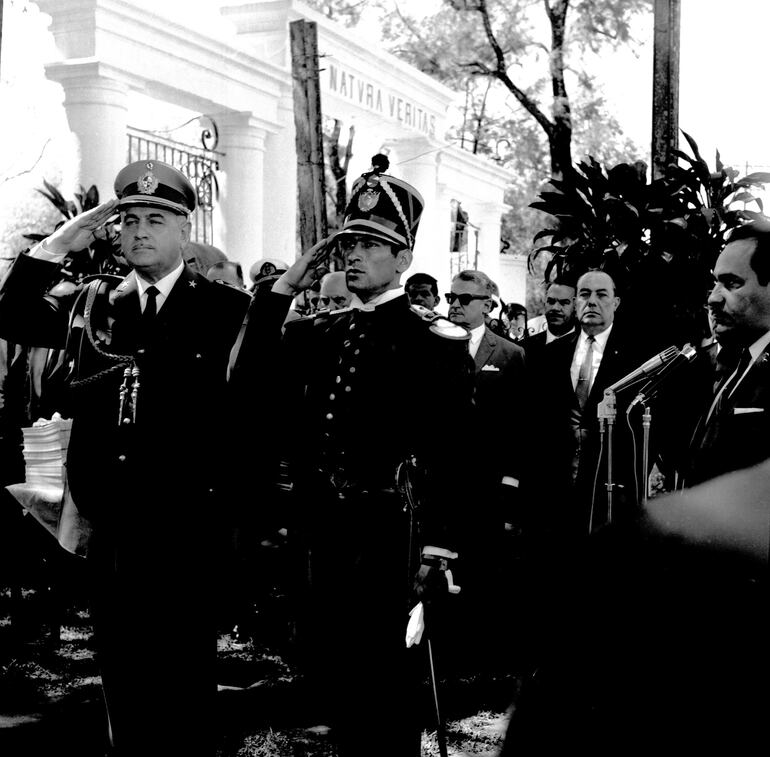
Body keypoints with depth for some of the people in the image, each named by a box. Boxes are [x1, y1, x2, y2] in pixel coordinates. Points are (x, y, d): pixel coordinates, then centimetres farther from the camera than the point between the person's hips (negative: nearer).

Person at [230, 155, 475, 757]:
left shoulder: (438, 342, -6)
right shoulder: (315, 333, 13)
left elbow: (451, 454, -11)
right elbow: (251, 380, 2)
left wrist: (438, 552, -16)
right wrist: (282, 290, 0)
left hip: (392, 544, -6)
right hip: (326, 538, 6)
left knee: (390, 692, 3)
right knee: (332, 685, 14)